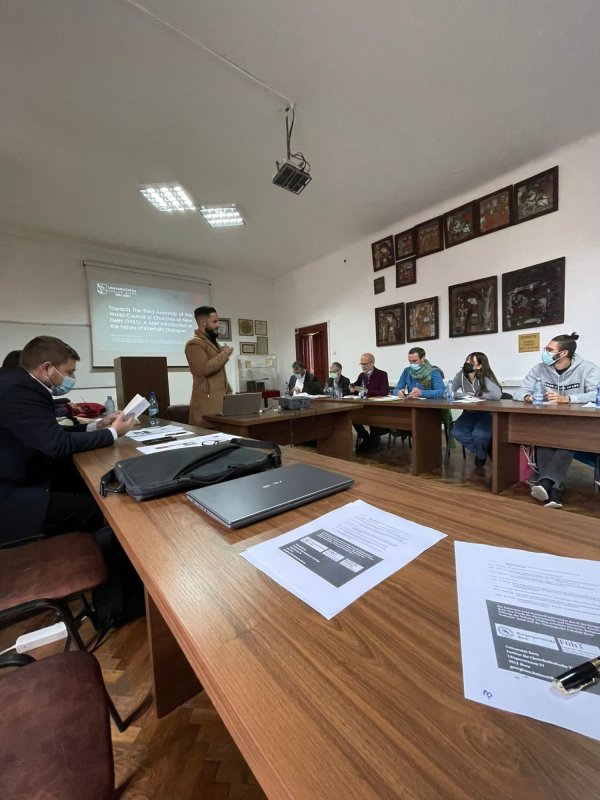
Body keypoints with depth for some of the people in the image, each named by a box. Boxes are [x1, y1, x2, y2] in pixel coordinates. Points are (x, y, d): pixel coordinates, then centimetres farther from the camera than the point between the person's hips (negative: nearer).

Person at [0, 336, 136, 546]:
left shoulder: (18, 382, 4)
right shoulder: (20, 390, -26)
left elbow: (50, 434, 8)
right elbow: (58, 444, -27)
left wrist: (96, 426, 7)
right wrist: (112, 433, -14)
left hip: (18, 479, 9)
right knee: (96, 507, -3)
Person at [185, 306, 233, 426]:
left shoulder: (213, 342, 21)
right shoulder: (194, 343, -9)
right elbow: (204, 368, -24)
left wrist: (228, 392, 18)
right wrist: (225, 354, -12)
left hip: (221, 400, 9)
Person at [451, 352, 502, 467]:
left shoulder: (485, 378, -19)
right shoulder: (461, 375, -6)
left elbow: (497, 395, -36)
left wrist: (476, 395, -23)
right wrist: (466, 395, -22)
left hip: (487, 413, -4)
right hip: (470, 412, 5)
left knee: (479, 434, -32)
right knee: (457, 432, -22)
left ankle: (481, 455, 6)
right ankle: (483, 451, 6)